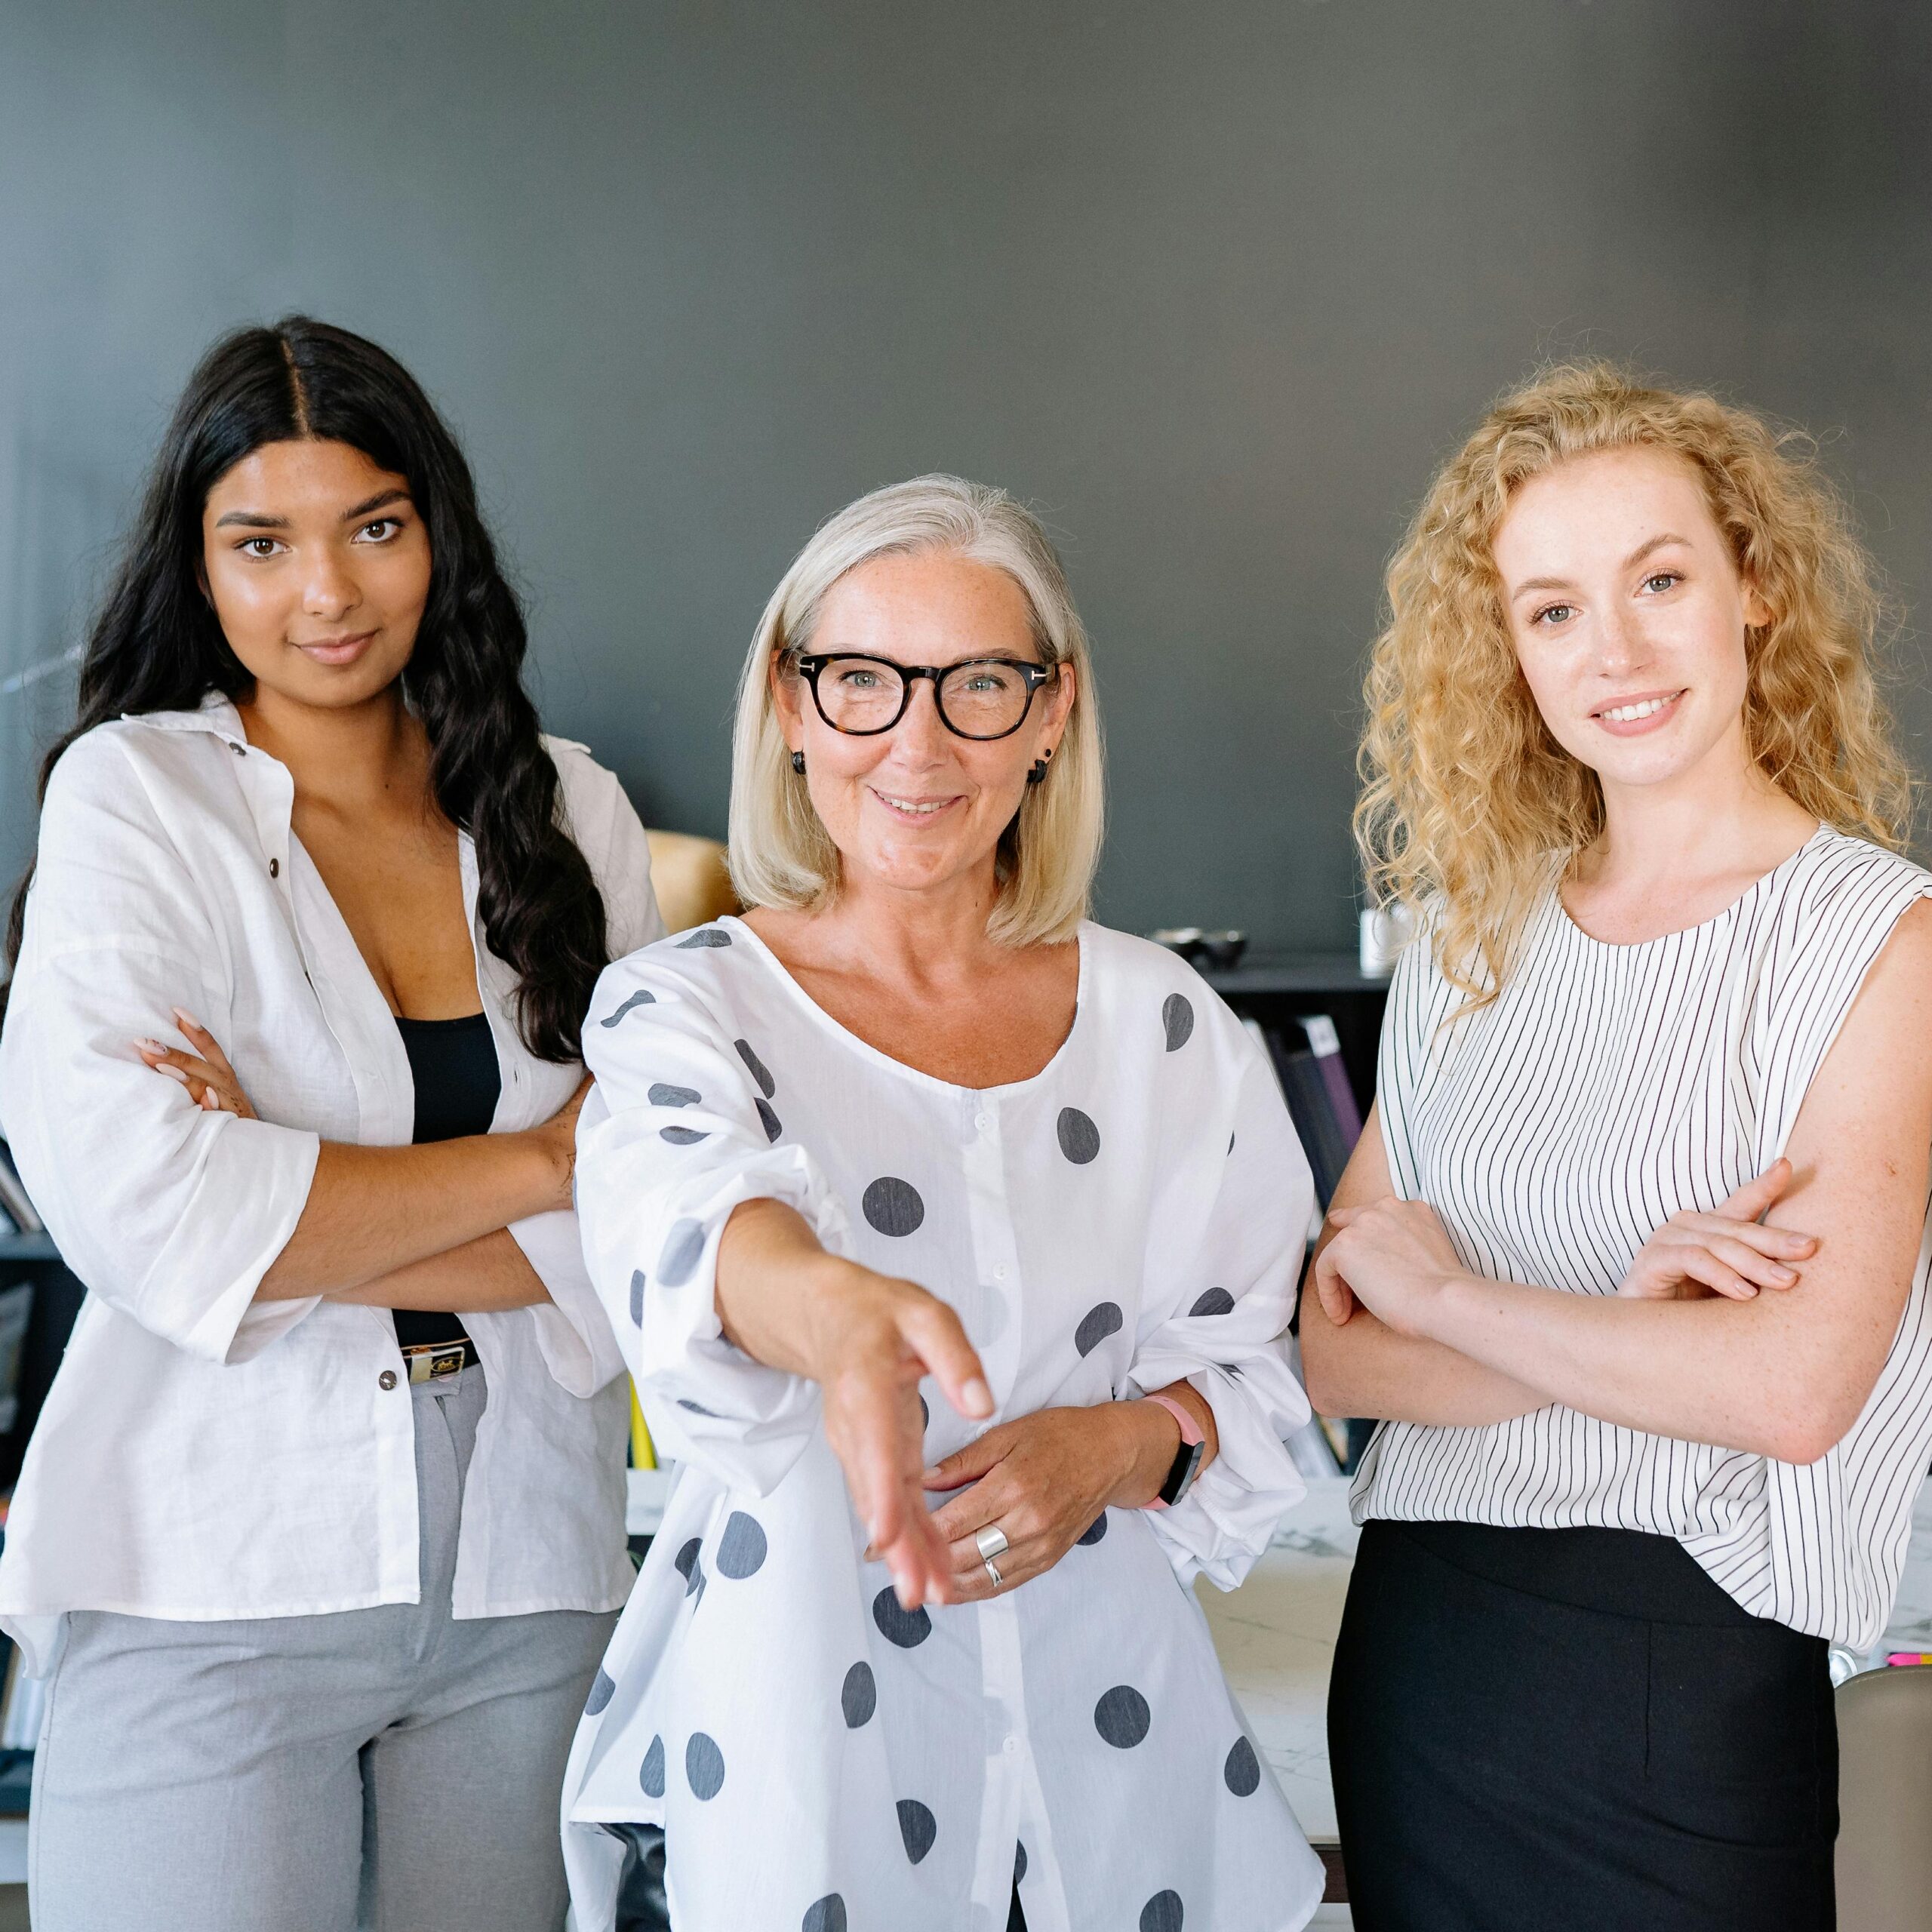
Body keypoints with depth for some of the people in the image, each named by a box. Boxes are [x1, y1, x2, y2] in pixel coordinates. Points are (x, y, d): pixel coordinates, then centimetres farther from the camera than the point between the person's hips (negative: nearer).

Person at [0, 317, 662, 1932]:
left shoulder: (568, 810, 5)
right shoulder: (135, 795, -4)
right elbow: (135, 1207, -19)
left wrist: (299, 1213, -14)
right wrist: (536, 1160, -12)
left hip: (522, 1568, 3)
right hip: (207, 1586, -3)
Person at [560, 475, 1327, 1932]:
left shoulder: (1164, 1025, 1)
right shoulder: (689, 1008, -9)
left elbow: (1257, 1376, 5)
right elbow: (684, 1216, -31)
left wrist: (1125, 1444, -16)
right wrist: (831, 1307, -52)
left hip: (1112, 1732, 3)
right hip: (791, 1742, -3)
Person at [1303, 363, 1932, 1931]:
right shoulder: (1477, 940, 4)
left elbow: (1793, 1389, -20)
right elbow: (1329, 1353, -2)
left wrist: (1443, 1289, -10)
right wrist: (1622, 1330, -17)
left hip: (1688, 1682, -4)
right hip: (1411, 1637, 4)